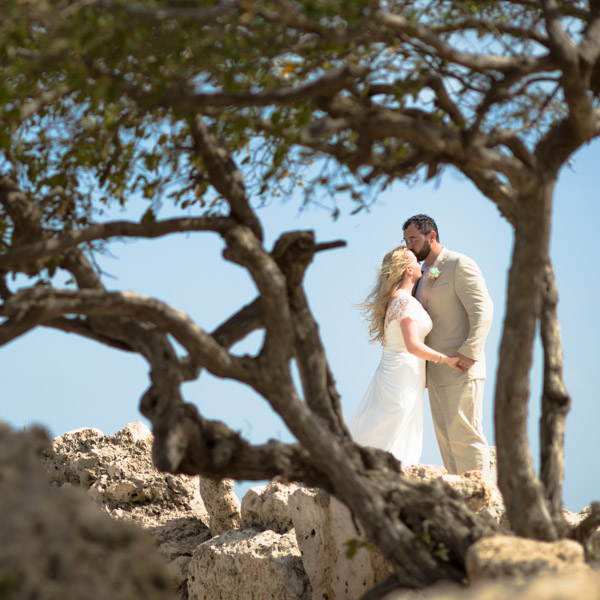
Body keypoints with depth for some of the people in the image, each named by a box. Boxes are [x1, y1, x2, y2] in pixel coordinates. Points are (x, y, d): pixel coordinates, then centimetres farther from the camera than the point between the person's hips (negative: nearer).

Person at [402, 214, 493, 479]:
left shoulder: (460, 265, -7)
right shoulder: (423, 275, 20)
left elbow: (483, 311, -15)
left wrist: (470, 351, -23)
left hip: (460, 368, -9)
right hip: (436, 372, 9)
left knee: (464, 435, -9)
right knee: (446, 437, 6)